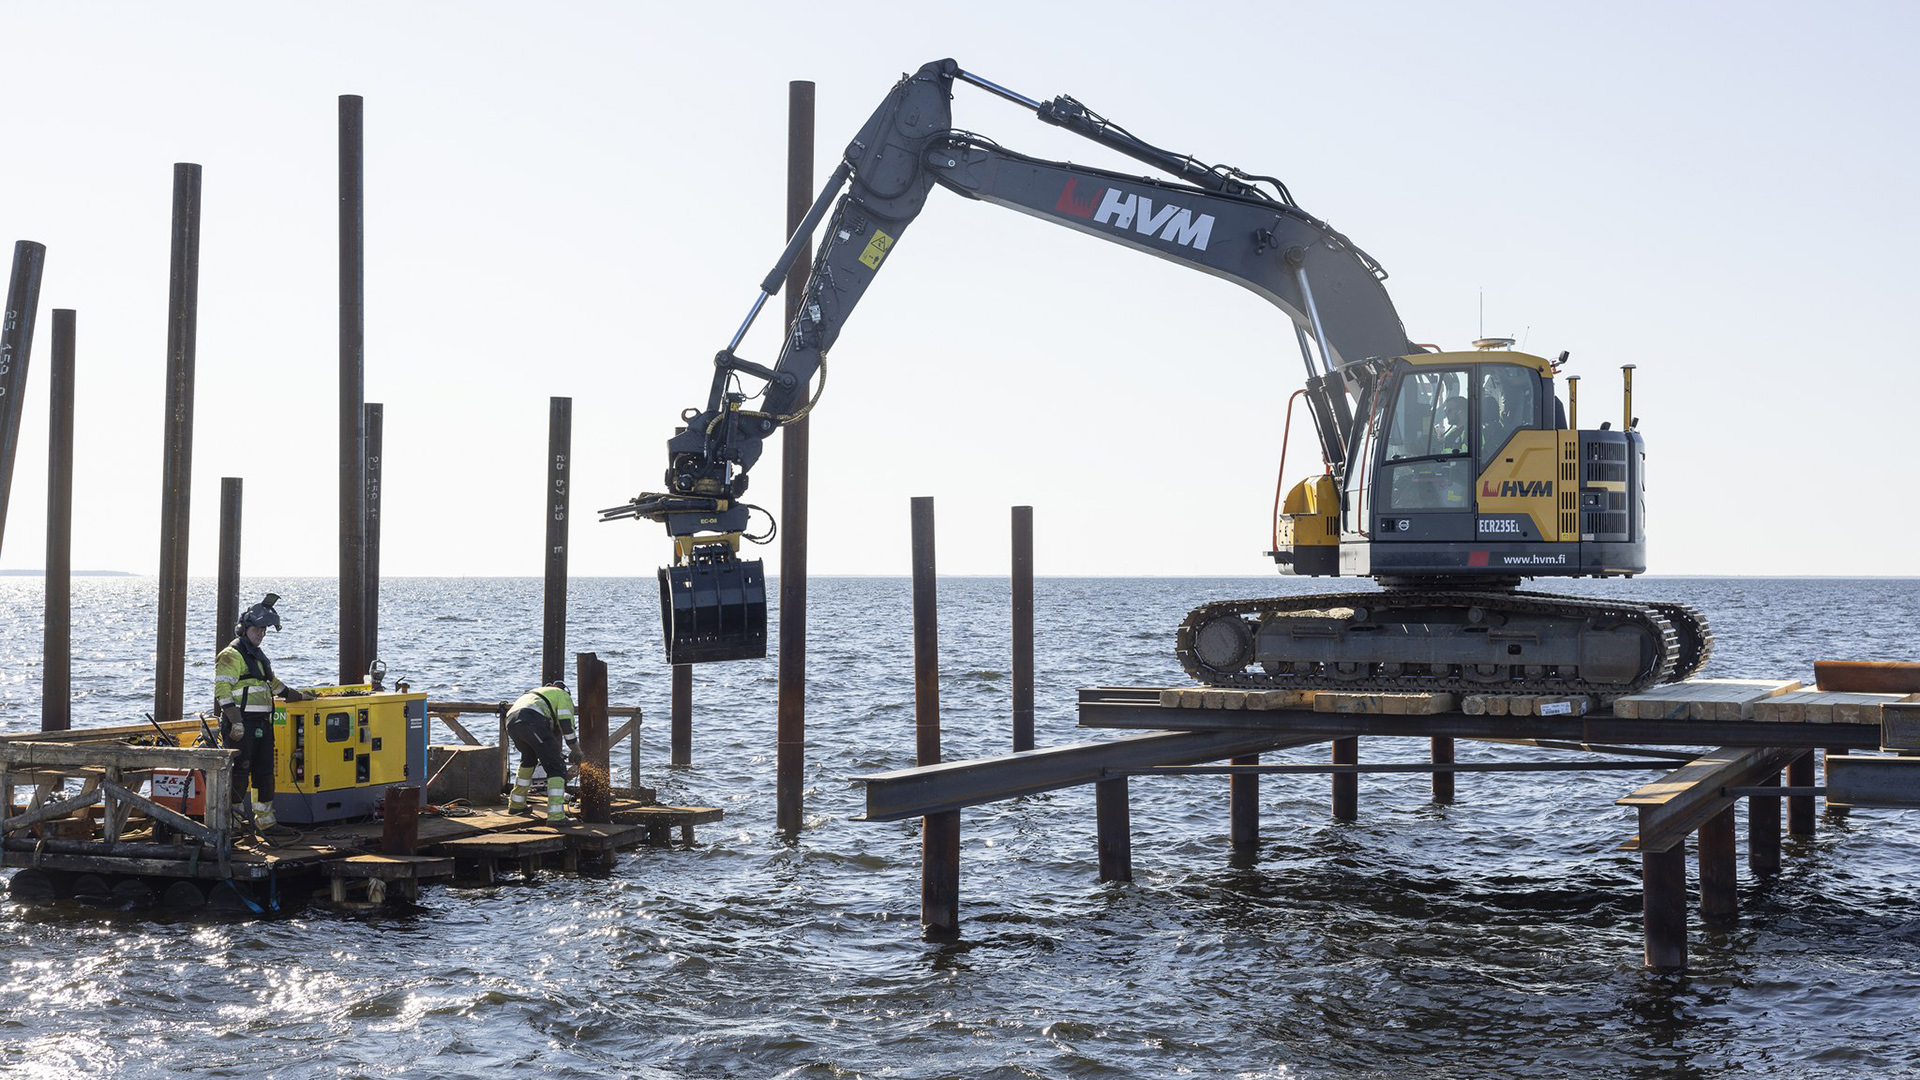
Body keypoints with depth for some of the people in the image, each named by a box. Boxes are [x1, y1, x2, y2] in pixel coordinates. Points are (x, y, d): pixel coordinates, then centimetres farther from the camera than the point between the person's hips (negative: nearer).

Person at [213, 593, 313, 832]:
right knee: (239, 772, -7)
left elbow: (273, 683, 37)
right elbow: (222, 690, -17)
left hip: (262, 723, 9)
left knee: (264, 771, 10)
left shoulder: (259, 656, 22)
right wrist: (235, 722, -23)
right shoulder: (231, 656, -8)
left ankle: (265, 819, 17)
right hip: (241, 723, -9)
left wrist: (298, 696, 40)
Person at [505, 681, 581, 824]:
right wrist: (577, 753, 15)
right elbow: (566, 724, 7)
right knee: (556, 768, -2)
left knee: (528, 759, 35)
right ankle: (556, 815, -14)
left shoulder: (534, 693, 44)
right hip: (532, 721, -7)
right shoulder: (563, 695, 24)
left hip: (511, 722, 7)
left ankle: (516, 804, 41)